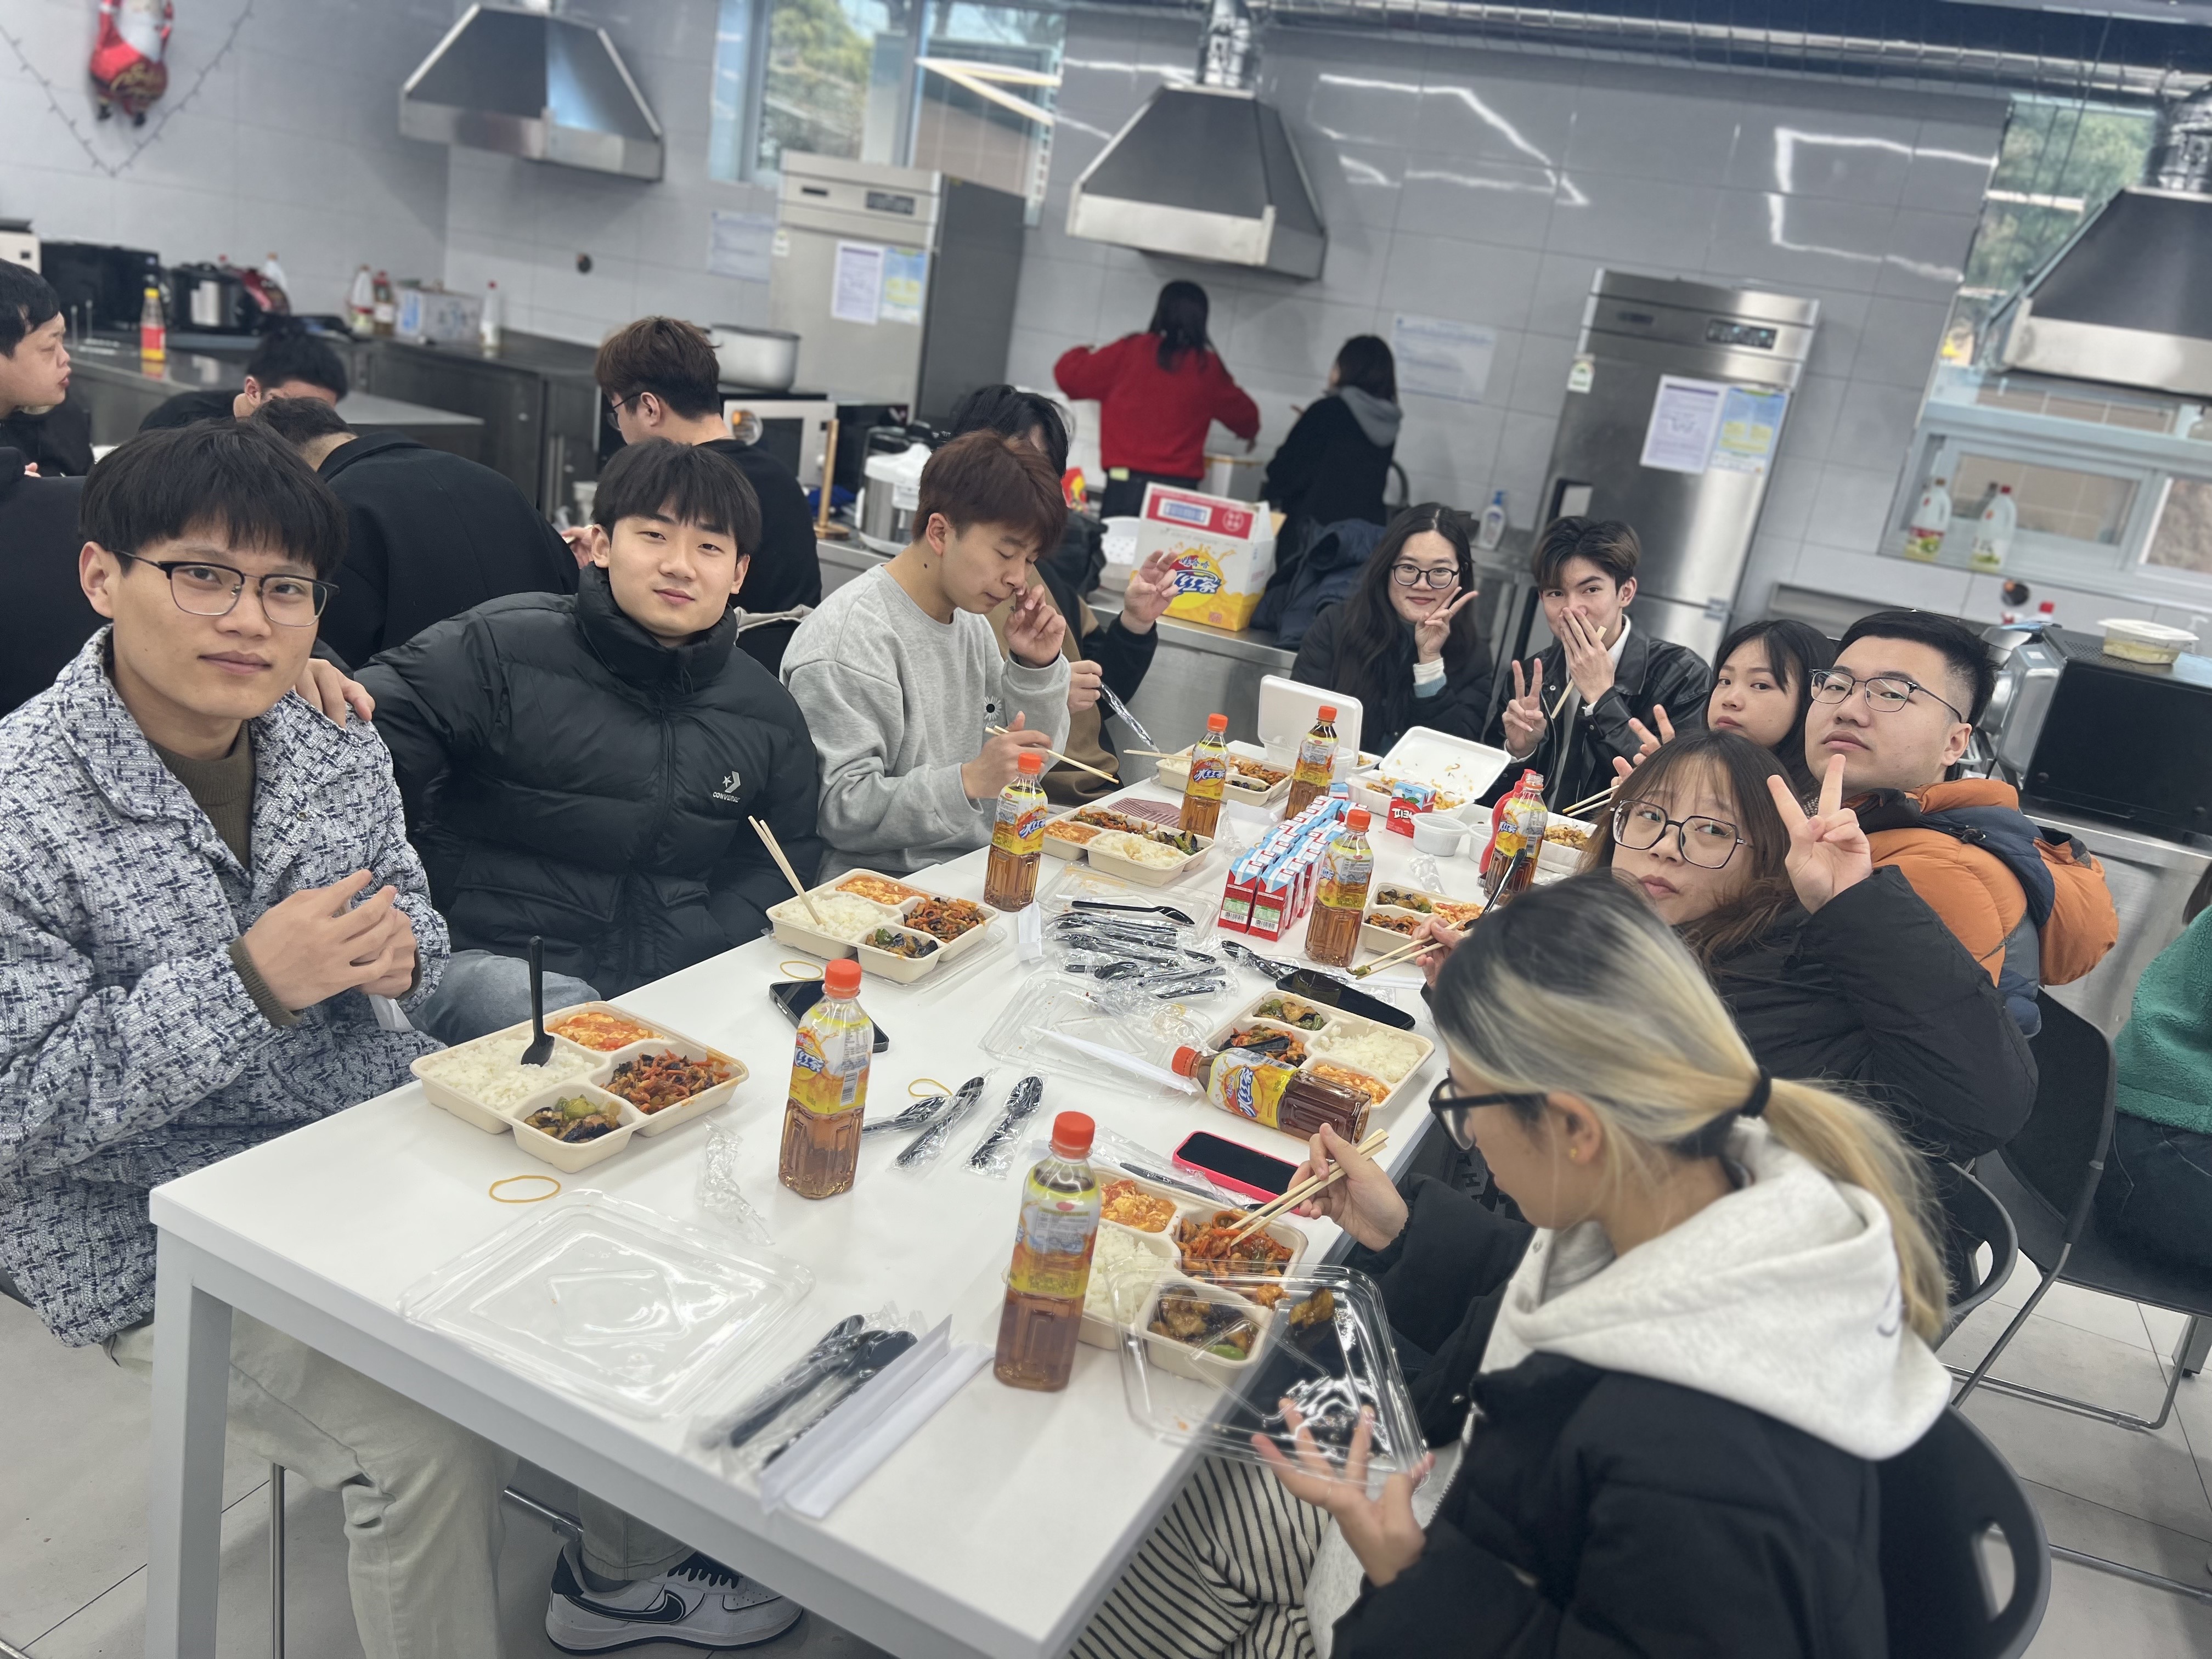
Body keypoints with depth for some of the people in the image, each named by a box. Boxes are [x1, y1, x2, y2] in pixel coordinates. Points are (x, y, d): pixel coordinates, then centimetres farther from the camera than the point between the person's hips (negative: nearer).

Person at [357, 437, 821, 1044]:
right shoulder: (499, 649, -4)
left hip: (675, 976, 5)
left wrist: (690, 961, -1)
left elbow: (780, 859, 17)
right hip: (492, 956, -4)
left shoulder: (769, 714, 10)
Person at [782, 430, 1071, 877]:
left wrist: (1038, 668, 1)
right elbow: (838, 810, -19)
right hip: (886, 889, -8)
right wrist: (970, 781, -28)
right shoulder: (851, 639, -14)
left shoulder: (969, 618, 13)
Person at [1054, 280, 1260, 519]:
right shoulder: (1208, 368, 6)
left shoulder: (1130, 351, 1)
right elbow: (1245, 416, 21)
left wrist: (1081, 354, 31)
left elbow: (1068, 375, 8)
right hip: (1179, 489, 1)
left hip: (1127, 482, -1)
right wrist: (1249, 432, 45)